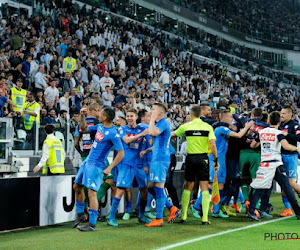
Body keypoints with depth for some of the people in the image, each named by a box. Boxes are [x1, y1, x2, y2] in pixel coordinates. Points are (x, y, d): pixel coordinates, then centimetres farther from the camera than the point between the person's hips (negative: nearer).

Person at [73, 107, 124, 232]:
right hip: (87, 161, 9)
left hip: (96, 165, -9)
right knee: (77, 186, 17)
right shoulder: (100, 126, 6)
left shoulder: (113, 134, -19)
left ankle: (92, 224, -6)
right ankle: (80, 213, 34)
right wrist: (82, 116, 6)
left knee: (91, 192, -12)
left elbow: (121, 153, -19)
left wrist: (109, 168, -21)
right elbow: (84, 129, 22)